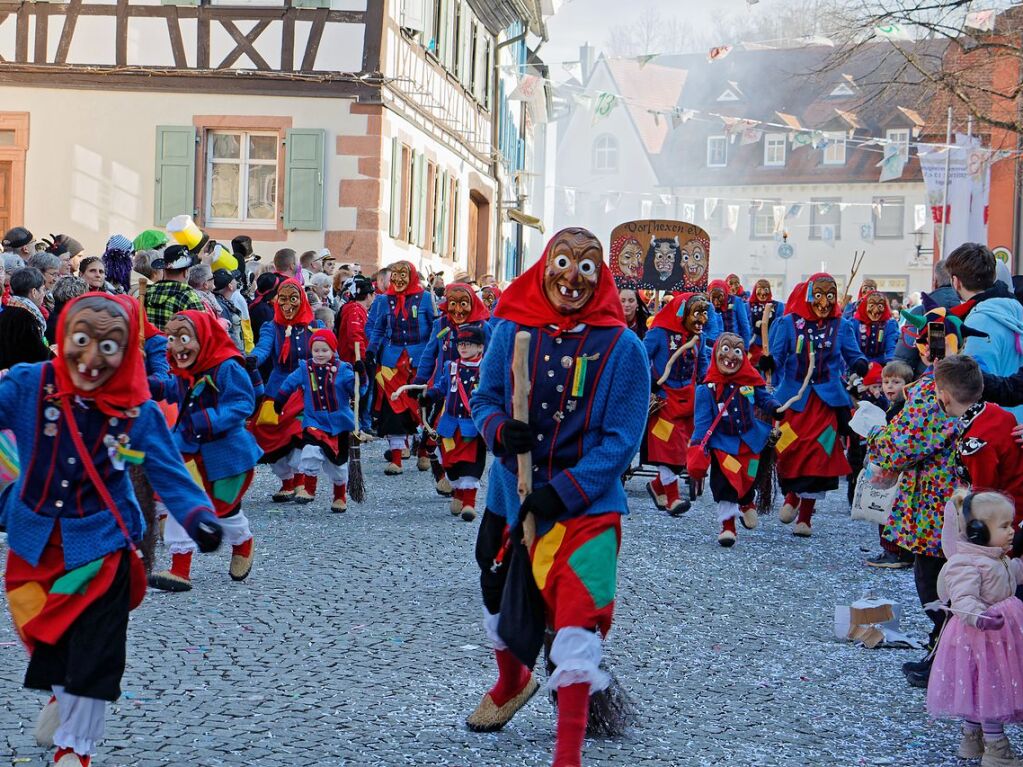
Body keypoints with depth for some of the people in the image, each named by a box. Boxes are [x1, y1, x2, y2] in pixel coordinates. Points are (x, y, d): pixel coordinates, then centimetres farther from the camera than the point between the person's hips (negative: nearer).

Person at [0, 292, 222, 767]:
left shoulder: (138, 412, -14)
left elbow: (168, 473, -12)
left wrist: (198, 516, -28)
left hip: (101, 545, -1)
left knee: (93, 651, 3)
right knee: (47, 636, 18)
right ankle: (62, 695, 50)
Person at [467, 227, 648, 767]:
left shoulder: (622, 348, -12)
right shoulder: (511, 331, -4)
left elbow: (621, 439, -13)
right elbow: (484, 398, 5)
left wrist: (561, 493, -22)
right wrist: (500, 430, -19)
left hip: (586, 504, -4)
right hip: (510, 494, 4)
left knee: (575, 625, -14)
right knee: (499, 599, 24)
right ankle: (511, 684, 56)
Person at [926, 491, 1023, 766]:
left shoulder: (1000, 561, 9)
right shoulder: (966, 564, -24)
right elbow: (963, 599, -35)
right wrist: (980, 616, -52)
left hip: (999, 634, 10)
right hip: (978, 638, -10)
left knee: (979, 691, 20)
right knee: (989, 691, -3)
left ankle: (971, 741, 32)